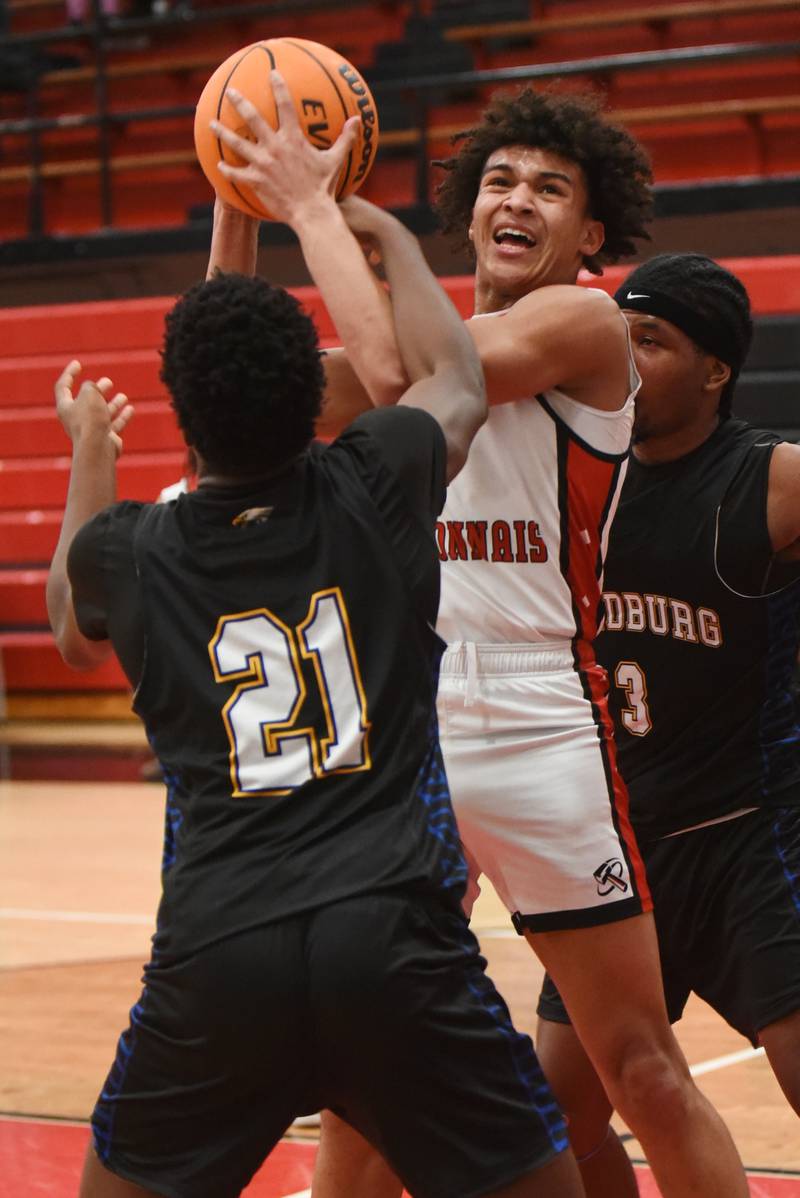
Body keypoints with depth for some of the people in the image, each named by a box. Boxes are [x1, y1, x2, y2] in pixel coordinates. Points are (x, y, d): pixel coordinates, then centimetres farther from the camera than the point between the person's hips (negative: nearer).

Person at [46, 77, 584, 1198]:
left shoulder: (130, 550, 9)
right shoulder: (374, 489, 5)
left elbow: (74, 627, 36)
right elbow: (457, 379, 29)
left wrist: (90, 458, 50)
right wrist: (318, 211, 38)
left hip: (215, 954, 1)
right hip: (396, 938, -1)